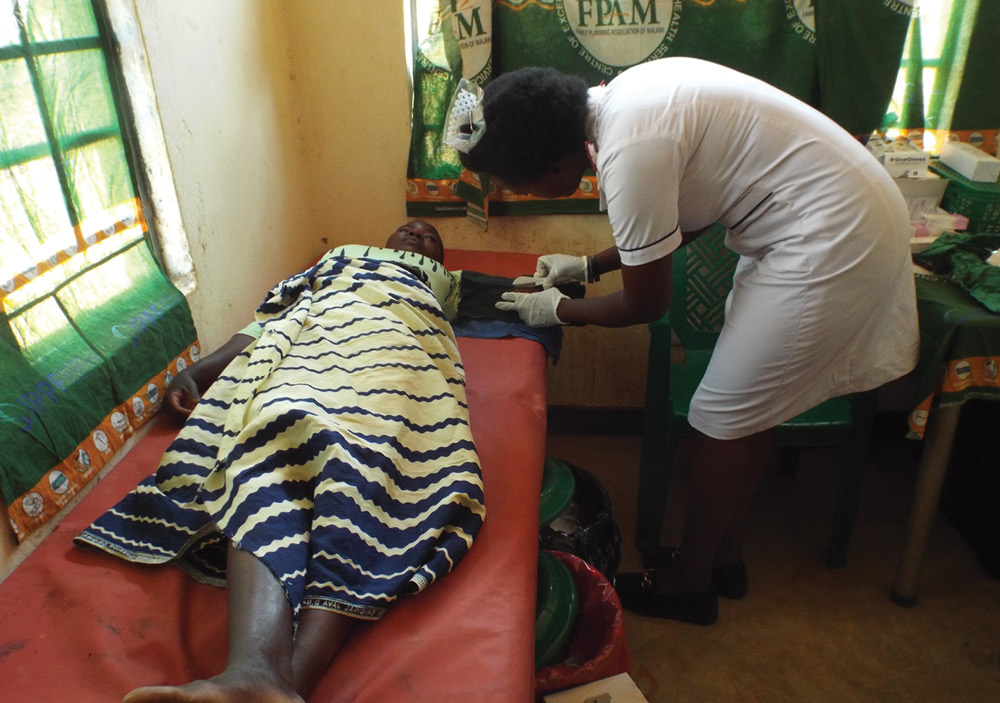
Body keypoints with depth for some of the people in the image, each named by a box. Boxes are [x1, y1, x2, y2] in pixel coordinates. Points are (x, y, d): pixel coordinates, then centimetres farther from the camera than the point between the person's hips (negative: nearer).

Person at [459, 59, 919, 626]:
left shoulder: (630, 152, -25)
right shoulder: (617, 101, 4)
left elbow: (646, 306, -14)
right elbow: (683, 217, 17)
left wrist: (557, 311, 2)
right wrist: (589, 266, 16)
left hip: (832, 239, -10)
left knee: (723, 418, 0)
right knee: (748, 407, 17)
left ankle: (690, 583, 21)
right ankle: (725, 557, 34)